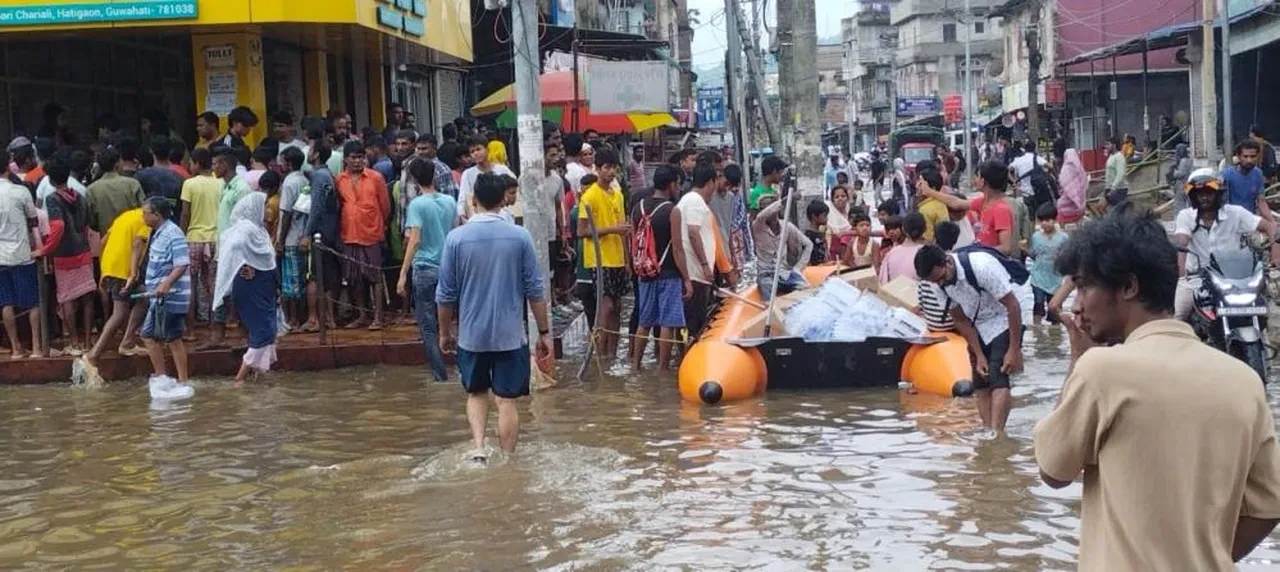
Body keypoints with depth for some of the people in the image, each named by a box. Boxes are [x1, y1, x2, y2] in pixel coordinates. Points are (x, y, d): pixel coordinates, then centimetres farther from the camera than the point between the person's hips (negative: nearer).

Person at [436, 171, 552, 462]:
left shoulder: (456, 238, -7)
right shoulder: (520, 236, -7)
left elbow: (446, 294, -1)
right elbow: (535, 290, -4)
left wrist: (445, 333, 13)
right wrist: (544, 332, 6)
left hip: (472, 335, 1)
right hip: (510, 335, -1)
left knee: (476, 393, 19)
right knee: (507, 400, 7)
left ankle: (478, 447, 1)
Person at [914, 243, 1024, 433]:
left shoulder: (981, 266, -31)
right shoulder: (938, 283, -12)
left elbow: (1013, 305, -25)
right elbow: (961, 320, -2)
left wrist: (1014, 350, -23)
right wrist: (979, 355, -7)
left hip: (1003, 324, -6)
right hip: (978, 329, 6)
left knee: (998, 380, -19)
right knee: (980, 385, 1)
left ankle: (996, 434, -24)